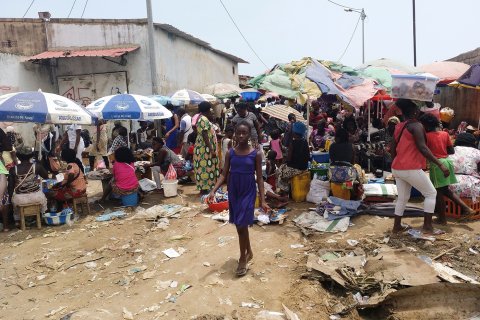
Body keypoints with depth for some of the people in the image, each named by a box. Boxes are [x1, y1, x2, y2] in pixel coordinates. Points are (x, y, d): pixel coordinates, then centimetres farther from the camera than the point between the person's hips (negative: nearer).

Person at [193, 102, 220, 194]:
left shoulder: (201, 118, 15)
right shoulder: (204, 119, -16)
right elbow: (205, 135, -22)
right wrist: (211, 149, -23)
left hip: (202, 147, 10)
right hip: (205, 148, -10)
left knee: (203, 167, 13)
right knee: (206, 168, -6)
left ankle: (203, 188, 20)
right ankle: (205, 189, -1)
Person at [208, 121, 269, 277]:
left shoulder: (255, 154, -9)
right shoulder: (230, 153, -1)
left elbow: (259, 178, -6)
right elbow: (224, 175, 1)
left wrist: (262, 200, -11)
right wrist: (213, 190, -13)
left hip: (248, 193, -4)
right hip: (233, 193, 4)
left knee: (242, 226, -4)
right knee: (240, 226, 14)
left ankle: (243, 259, 16)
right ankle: (248, 252, 35)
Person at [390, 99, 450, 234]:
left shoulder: (399, 126, 13)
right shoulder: (416, 126, -10)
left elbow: (393, 148, 18)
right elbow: (422, 148, -21)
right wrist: (440, 164, -23)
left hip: (397, 169, 8)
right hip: (411, 169, -8)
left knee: (403, 197, 18)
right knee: (431, 193, 9)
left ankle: (396, 226, 22)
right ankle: (427, 226, 7)